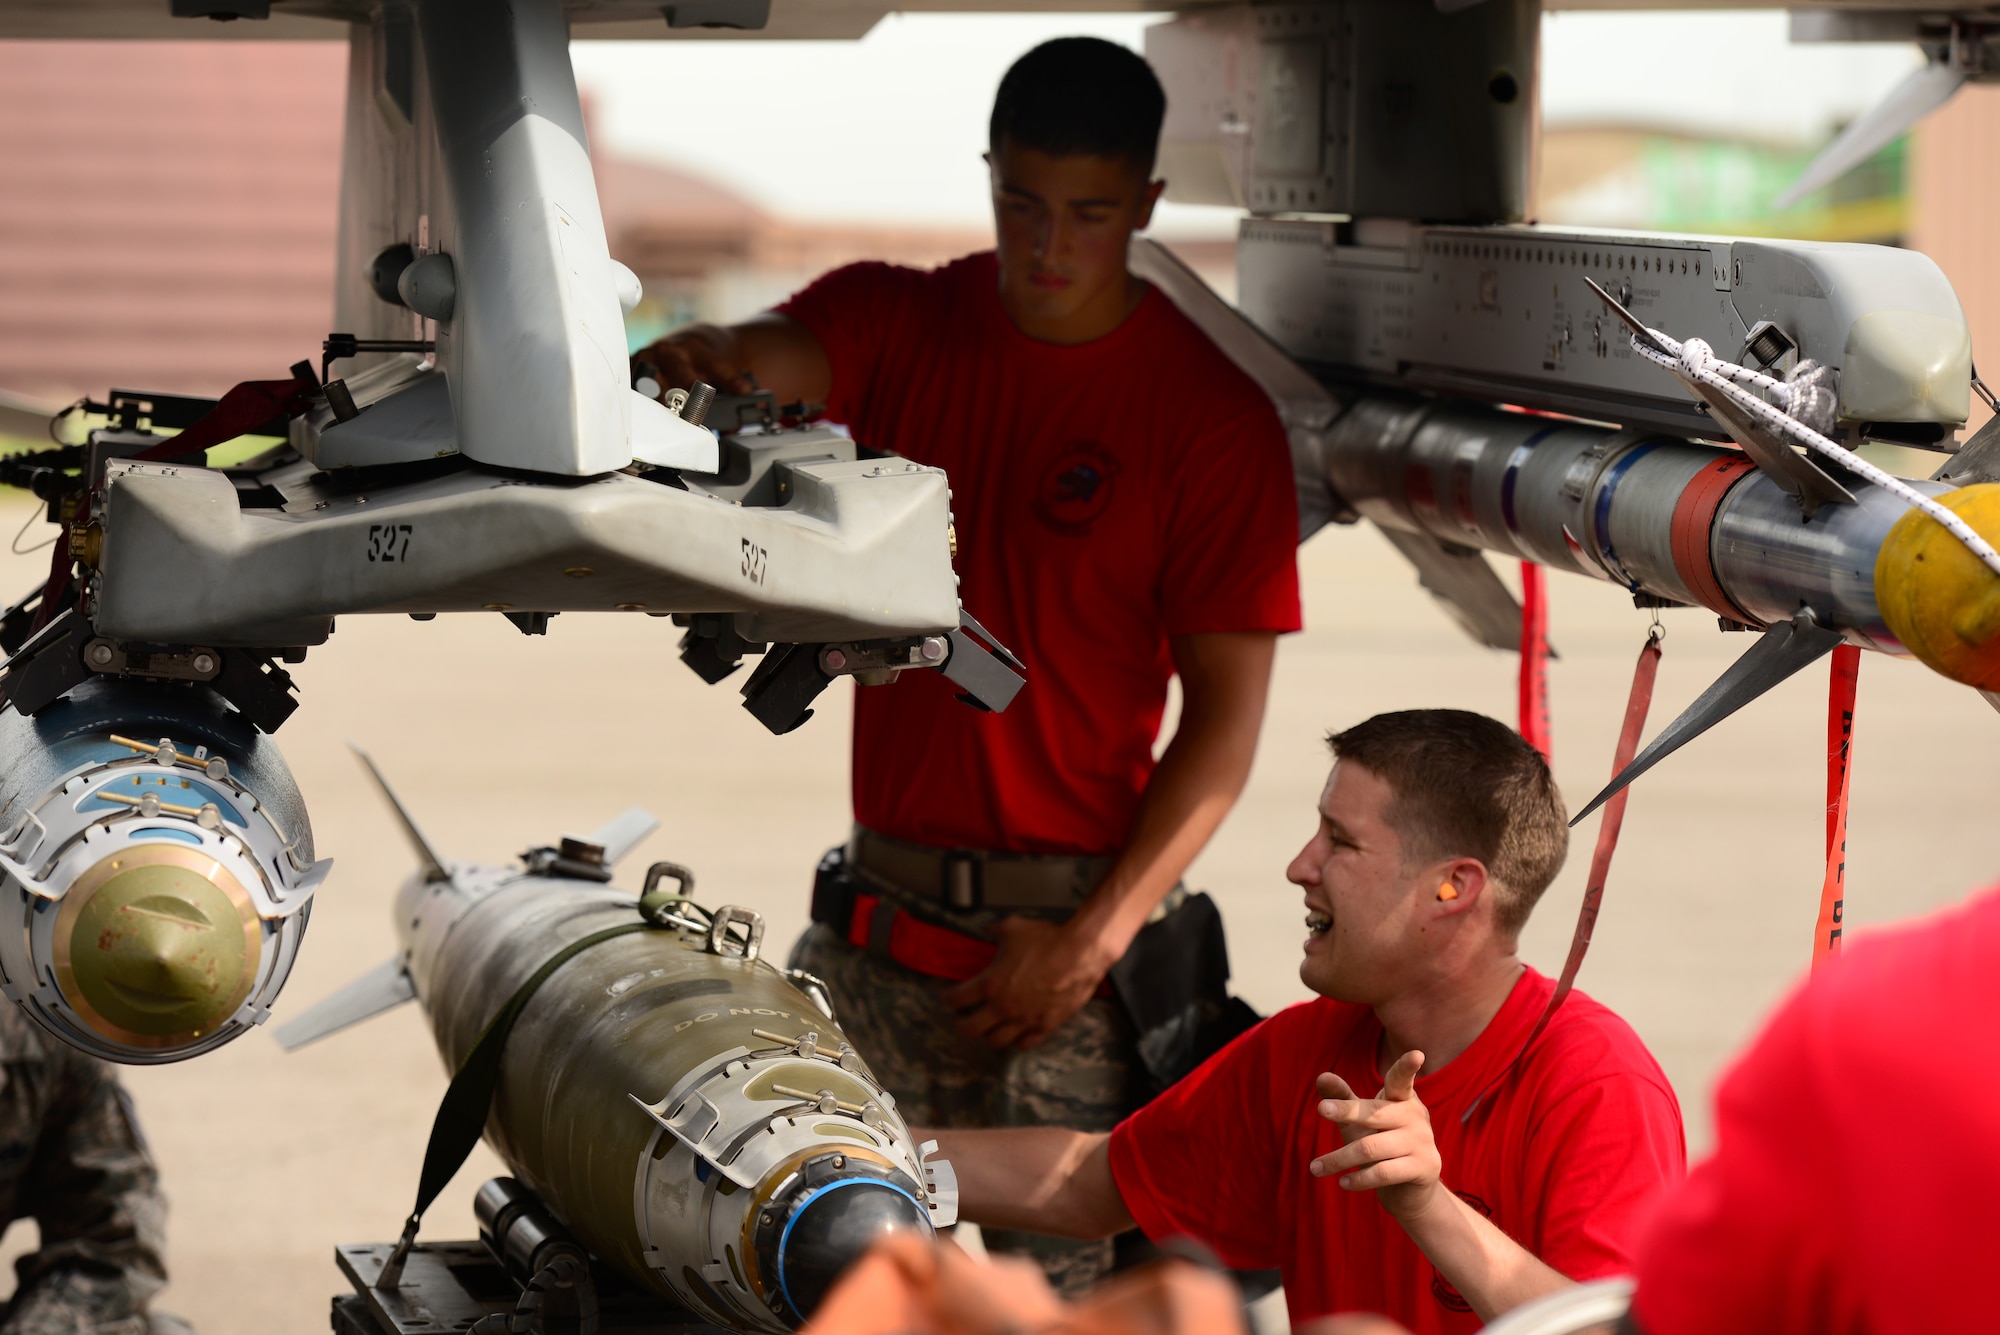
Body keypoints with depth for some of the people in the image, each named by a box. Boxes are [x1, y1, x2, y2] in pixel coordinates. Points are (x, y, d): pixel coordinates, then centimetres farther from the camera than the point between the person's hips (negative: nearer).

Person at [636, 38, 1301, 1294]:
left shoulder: (1216, 420, -4)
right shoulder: (892, 324, 6)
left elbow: (1227, 717, -5)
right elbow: (767, 361, -16)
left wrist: (1094, 939, -12)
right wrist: (704, 360, -41)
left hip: (1067, 923, -3)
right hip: (881, 904, 3)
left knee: (1063, 1283, -6)